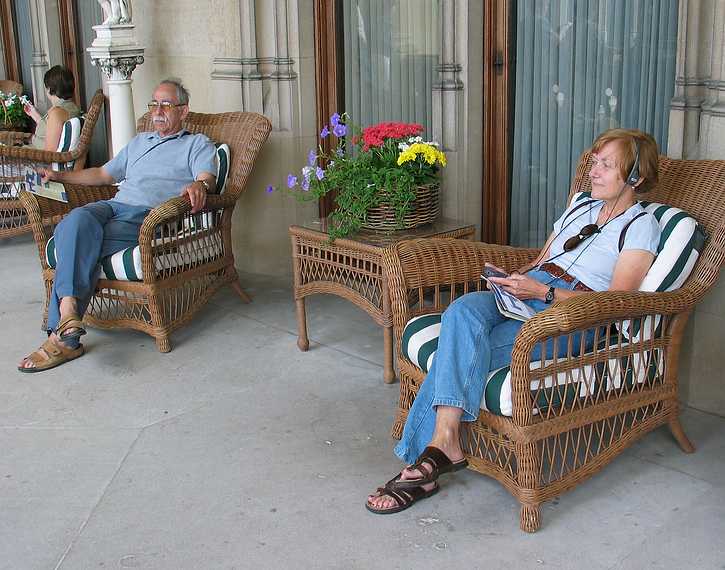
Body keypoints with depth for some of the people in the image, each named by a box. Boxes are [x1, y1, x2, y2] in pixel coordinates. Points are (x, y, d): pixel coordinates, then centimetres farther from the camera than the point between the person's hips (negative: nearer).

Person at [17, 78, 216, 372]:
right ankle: (68, 313, -46)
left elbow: (207, 177, -3)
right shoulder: (139, 141, 36)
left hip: (148, 216, -5)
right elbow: (103, 174, 40)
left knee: (80, 243, -31)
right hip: (114, 205, 5)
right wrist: (59, 176, 31)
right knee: (78, 219, -33)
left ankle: (63, 331, -34)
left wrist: (199, 185, -29)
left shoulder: (197, 144, 16)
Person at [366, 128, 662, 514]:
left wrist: (542, 291, -16)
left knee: (460, 350, -30)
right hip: (531, 289, 6)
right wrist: (514, 277, 4)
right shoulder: (581, 208, 27)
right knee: (464, 309, -30)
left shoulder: (641, 226, 4)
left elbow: (616, 302, -8)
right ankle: (444, 444, -36)